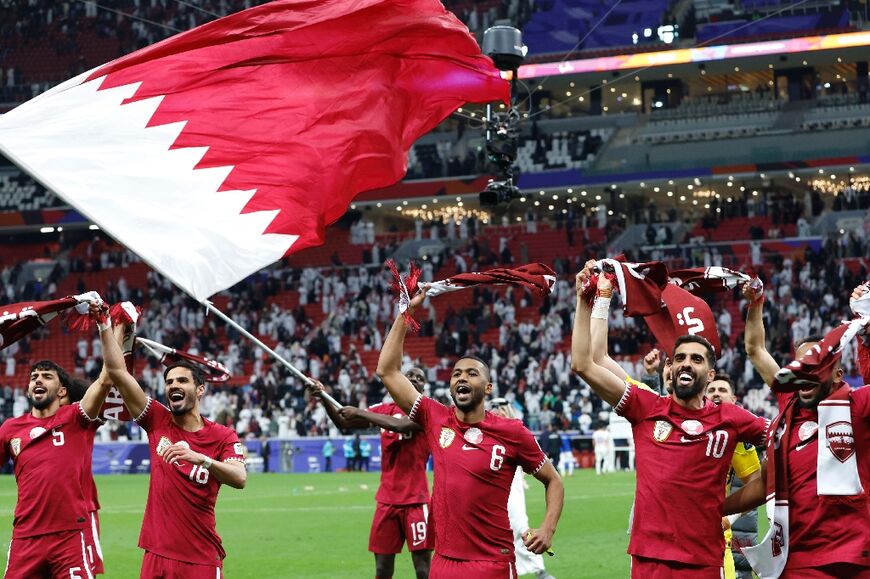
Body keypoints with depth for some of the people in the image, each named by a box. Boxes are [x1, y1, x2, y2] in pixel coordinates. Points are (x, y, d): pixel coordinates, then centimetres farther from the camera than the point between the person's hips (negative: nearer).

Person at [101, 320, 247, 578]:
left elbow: (240, 478, -18)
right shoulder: (158, 422, 5)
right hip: (157, 555, 2)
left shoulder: (222, 436, 0)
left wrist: (200, 458, -33)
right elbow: (117, 372, 0)